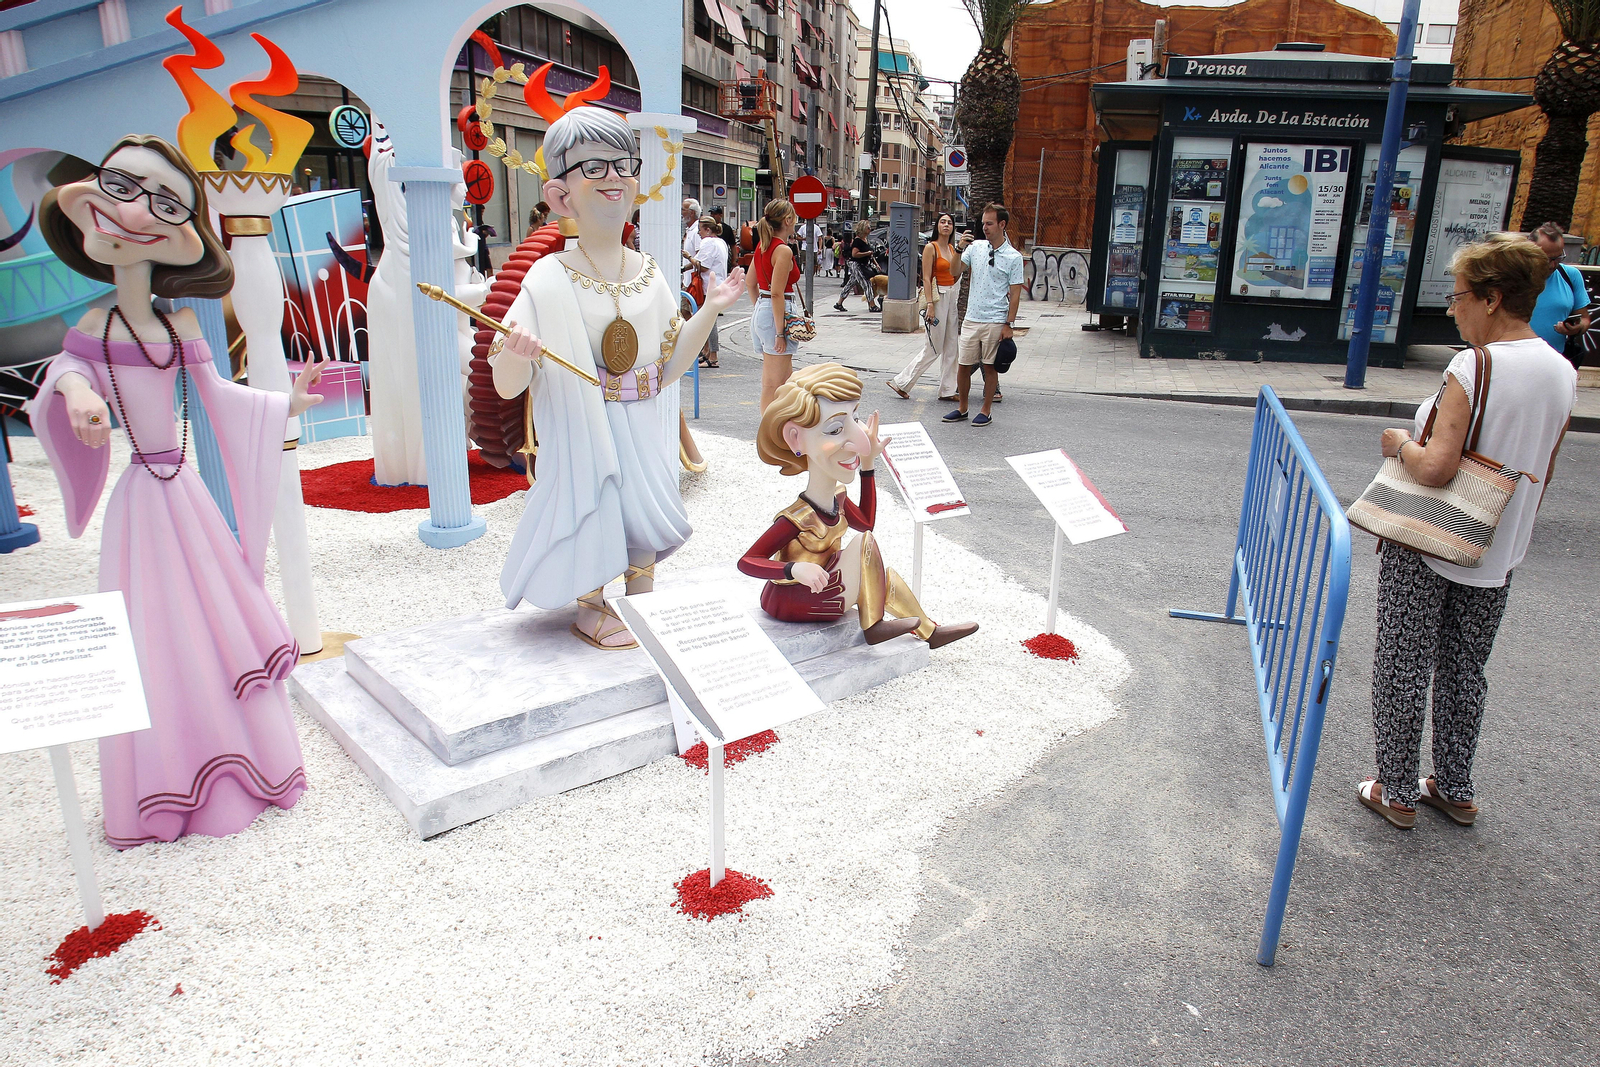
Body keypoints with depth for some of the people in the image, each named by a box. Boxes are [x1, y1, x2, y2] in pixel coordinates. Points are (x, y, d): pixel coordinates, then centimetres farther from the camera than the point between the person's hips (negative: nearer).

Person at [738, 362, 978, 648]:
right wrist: (795, 569, -44)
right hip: (794, 601, -9)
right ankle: (874, 624, -8)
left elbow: (865, 521, 18)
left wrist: (868, 466, 10)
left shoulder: (837, 498, -1)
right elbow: (746, 561, -28)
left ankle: (928, 630, 34)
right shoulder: (797, 519, -29)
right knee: (865, 544, -18)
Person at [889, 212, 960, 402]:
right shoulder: (931, 248, -8)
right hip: (937, 296, -8)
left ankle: (947, 390, 14)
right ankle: (901, 382, 3)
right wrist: (929, 305, -20)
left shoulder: (952, 248, 14)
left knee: (951, 347, 7)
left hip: (952, 296, 8)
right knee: (934, 348, -6)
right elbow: (926, 278, -14)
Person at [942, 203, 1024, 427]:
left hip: (996, 322, -3)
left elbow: (1015, 294, -3)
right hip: (971, 319, 3)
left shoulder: (1013, 257, -3)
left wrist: (1009, 324, -8)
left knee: (990, 366, 4)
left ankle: (986, 411, 16)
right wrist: (960, 249, -12)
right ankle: (962, 408, 22)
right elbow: (954, 272, 2)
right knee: (964, 365, 7)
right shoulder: (975, 247, 6)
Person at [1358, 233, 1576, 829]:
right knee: (1466, 671, 19)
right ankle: (1455, 789, 31)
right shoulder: (1563, 372, 2)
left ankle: (1397, 793, 17)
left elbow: (1436, 468, -26)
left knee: (1403, 669, 6)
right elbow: (1541, 474, 10)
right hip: (1495, 556, 7)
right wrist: (1512, 534, 22)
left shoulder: (1473, 367, -21)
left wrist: (1400, 442, -6)